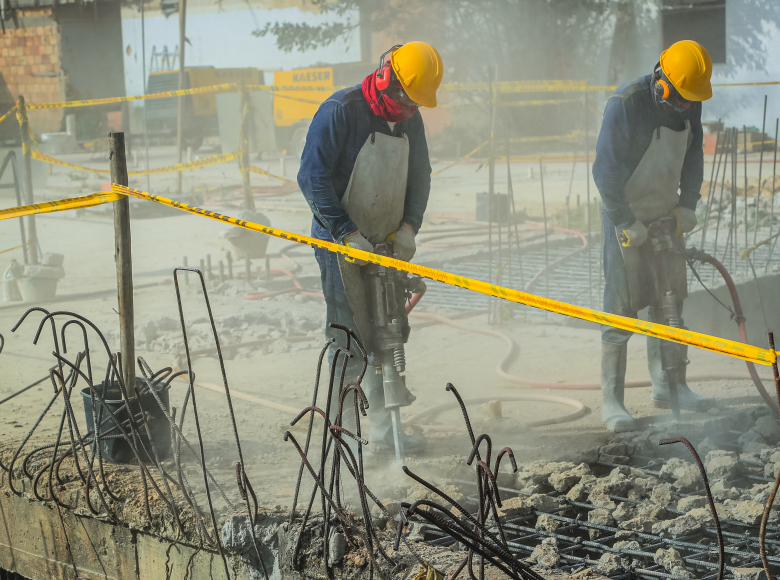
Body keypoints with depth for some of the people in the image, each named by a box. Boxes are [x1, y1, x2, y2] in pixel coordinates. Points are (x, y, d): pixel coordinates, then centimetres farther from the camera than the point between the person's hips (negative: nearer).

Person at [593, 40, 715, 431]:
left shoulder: (690, 103, -3)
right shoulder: (626, 105, -24)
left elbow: (693, 156, 12)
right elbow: (607, 170, -22)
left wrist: (687, 205, 5)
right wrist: (627, 223, -19)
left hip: (665, 213, 7)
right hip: (626, 213, -7)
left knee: (669, 300, 10)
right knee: (622, 307, -6)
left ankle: (667, 386, 21)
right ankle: (612, 401, -2)